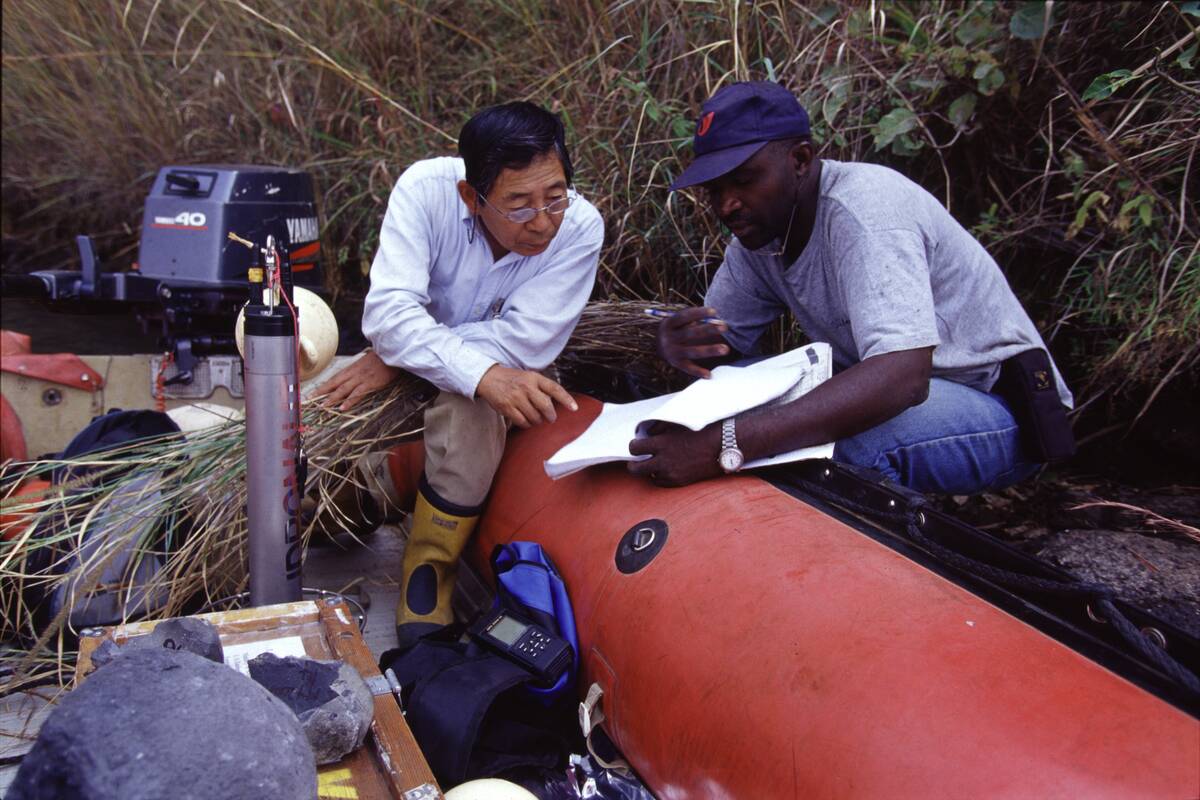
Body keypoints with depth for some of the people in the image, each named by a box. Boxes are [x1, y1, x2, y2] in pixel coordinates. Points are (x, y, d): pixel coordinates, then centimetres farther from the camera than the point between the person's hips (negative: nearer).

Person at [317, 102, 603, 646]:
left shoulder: (580, 227, -24)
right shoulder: (426, 188, -25)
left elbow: (524, 340, -30)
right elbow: (389, 312, -34)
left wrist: (396, 358, -30)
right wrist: (483, 374, -50)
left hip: (501, 372, -1)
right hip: (420, 363, 2)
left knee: (470, 413, -34)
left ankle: (429, 568, -11)